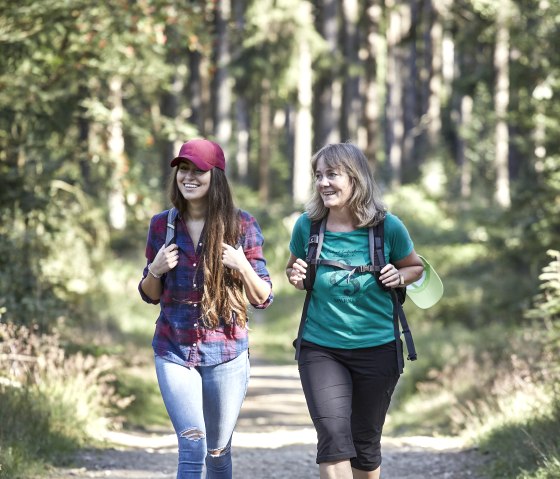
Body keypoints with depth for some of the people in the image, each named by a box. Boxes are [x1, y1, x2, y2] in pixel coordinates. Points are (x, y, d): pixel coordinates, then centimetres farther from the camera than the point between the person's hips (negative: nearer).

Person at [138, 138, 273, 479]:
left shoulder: (242, 225, -3)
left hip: (226, 354, 0)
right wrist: (156, 269, -10)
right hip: (174, 352, 0)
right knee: (193, 447, -14)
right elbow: (150, 295, 11)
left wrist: (242, 266, -19)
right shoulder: (162, 224, 2)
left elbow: (263, 298, -1)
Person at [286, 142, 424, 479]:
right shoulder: (307, 226, -5)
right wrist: (296, 277, -10)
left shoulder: (388, 227, -8)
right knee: (333, 438, -17)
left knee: (366, 443, 12)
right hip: (320, 349, 0)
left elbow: (416, 267, 10)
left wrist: (399, 277, -12)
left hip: (377, 350, 0)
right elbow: (294, 269, 13)